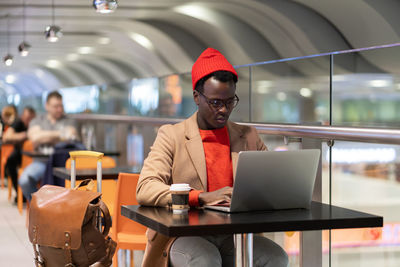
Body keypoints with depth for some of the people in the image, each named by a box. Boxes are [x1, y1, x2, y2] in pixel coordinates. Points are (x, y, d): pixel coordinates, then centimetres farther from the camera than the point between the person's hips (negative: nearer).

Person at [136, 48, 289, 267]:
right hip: (185, 235, -3)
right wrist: (203, 197, -24)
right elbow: (145, 190, -10)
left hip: (234, 236, 4)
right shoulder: (171, 136, 4)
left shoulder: (248, 137, 15)